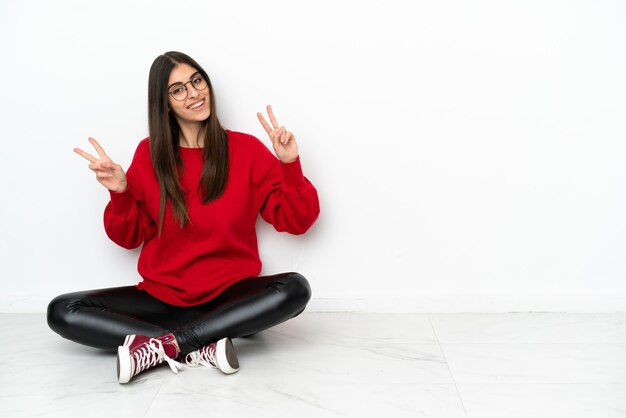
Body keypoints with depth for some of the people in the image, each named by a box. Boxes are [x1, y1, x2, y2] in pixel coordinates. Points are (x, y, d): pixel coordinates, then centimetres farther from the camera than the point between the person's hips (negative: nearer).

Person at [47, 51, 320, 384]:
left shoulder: (246, 149, -3)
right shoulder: (149, 154, 2)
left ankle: (161, 346, -28)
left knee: (295, 289, -31)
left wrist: (290, 165, -17)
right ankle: (204, 347, -25)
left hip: (229, 295, -1)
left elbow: (296, 220, -3)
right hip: (162, 295, 2)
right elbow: (129, 238, 7)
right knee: (62, 312, -17)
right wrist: (120, 193, -11)